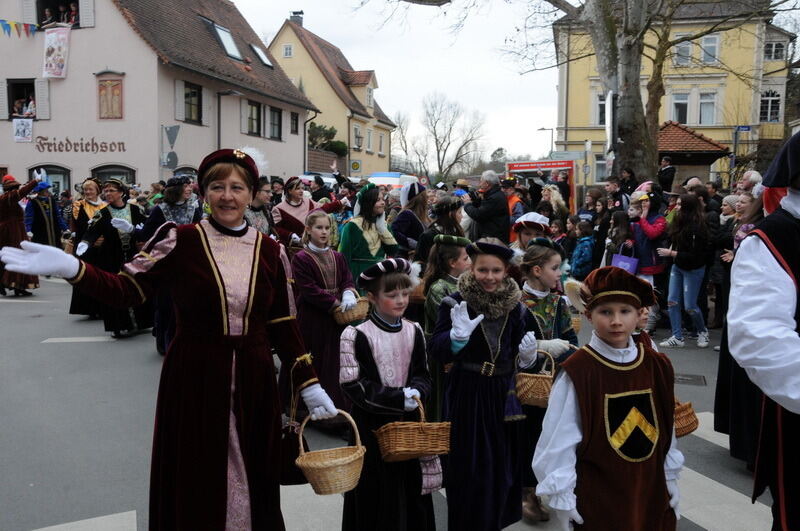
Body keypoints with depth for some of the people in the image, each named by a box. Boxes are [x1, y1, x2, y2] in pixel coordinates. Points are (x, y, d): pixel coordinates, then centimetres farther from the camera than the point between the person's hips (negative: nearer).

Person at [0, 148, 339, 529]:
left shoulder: (268, 249, 2)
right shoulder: (180, 240, -5)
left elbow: (282, 324, 5)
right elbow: (128, 290, -10)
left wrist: (309, 384, 3)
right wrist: (69, 267, -26)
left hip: (254, 381, 3)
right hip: (193, 378, -2)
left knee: (252, 482, 14)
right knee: (195, 483, 10)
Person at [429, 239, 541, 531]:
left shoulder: (515, 306, 1)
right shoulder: (455, 303, -11)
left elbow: (522, 358, 11)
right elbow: (436, 352, -17)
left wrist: (527, 355, -11)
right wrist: (458, 334, -35)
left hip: (503, 394, 4)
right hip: (467, 394, -4)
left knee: (502, 466, 15)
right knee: (469, 468, 2)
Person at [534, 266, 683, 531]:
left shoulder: (657, 366, -2)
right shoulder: (577, 372, -17)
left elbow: (666, 430, 7)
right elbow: (559, 441, -13)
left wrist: (671, 482, 11)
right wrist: (564, 501, -11)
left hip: (650, 493, 5)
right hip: (596, 498, -4)